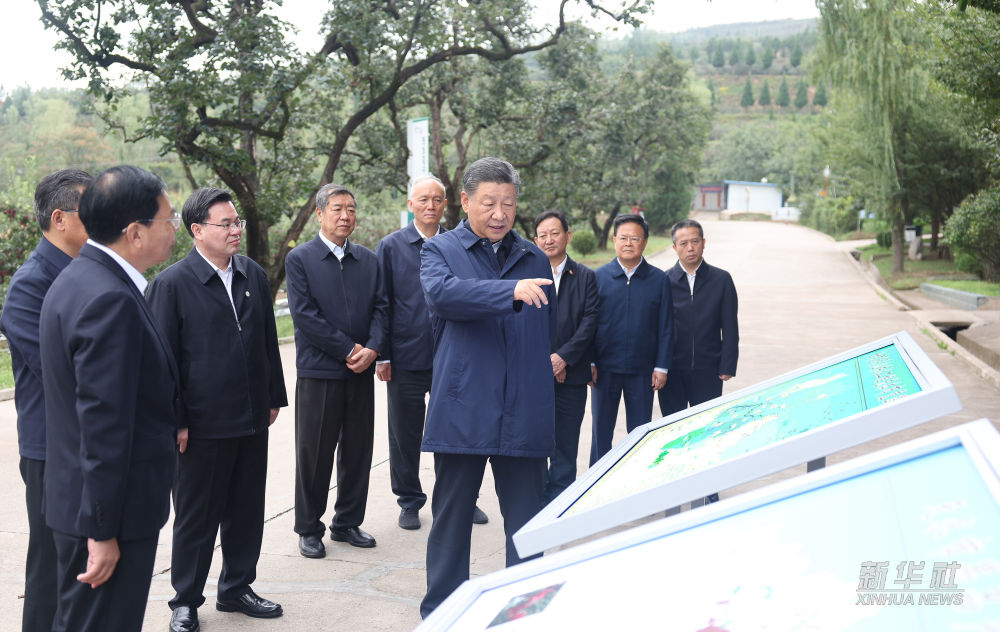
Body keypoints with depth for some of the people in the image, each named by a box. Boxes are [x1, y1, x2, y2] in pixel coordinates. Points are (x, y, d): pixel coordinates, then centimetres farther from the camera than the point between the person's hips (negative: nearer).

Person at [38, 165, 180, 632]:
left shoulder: (80, 278, 9)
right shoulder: (109, 300, -24)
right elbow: (104, 423, -25)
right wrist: (103, 531, -22)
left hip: (76, 499, 11)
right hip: (107, 511, -11)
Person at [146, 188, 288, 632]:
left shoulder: (254, 275, 8)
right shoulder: (171, 283, -10)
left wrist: (274, 396, 13)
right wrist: (175, 421, -11)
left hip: (253, 419, 6)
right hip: (203, 424, -5)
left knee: (247, 510, 15)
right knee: (196, 516, 8)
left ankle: (236, 589, 32)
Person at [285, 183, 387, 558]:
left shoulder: (369, 260, 12)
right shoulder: (300, 259, -2)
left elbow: (380, 307, 7)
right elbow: (304, 314, -10)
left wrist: (372, 348, -10)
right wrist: (348, 350, -13)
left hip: (361, 371, 4)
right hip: (318, 371, -4)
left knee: (358, 451, 10)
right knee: (314, 454, 4)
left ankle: (348, 523, 25)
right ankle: (309, 530, 17)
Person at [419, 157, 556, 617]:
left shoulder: (535, 260, 15)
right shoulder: (439, 250, 3)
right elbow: (441, 292, -20)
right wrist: (511, 291, -32)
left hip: (524, 417, 3)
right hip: (462, 411, -2)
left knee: (528, 522, 7)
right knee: (451, 519, 8)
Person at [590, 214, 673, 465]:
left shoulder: (659, 280, 2)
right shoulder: (599, 276, 1)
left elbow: (666, 327, 3)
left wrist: (662, 367, -2)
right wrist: (589, 363, -3)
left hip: (642, 371, 0)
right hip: (605, 368, 0)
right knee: (601, 431, 9)